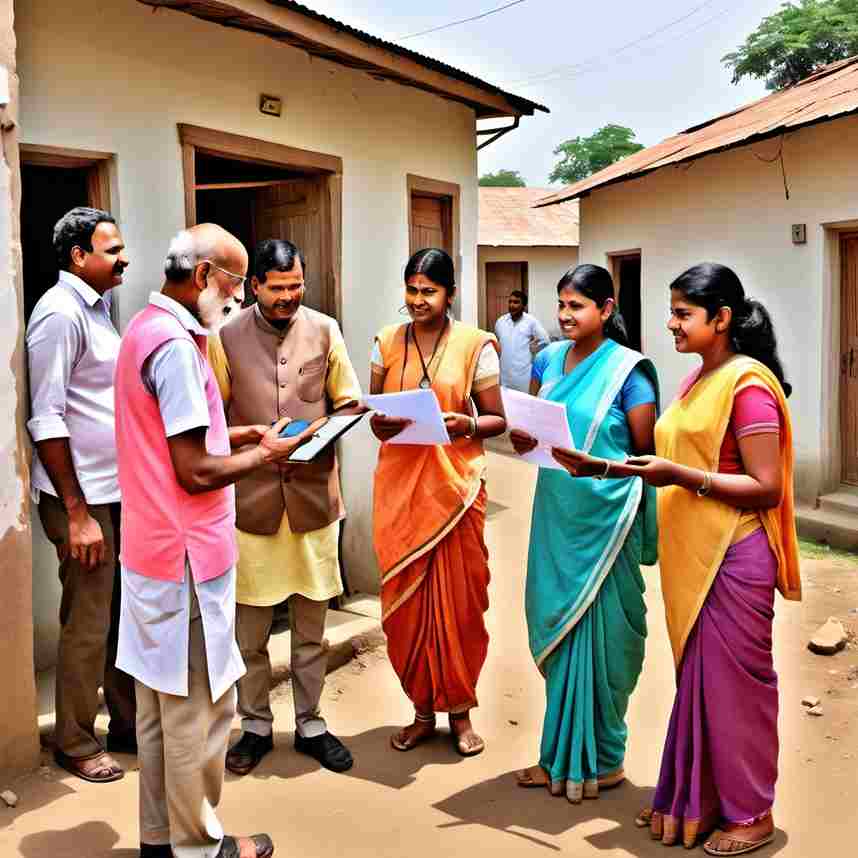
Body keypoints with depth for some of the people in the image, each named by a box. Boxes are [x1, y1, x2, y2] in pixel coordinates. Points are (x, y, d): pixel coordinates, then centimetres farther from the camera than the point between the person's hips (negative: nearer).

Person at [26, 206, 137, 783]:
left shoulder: (98, 307, 13)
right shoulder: (61, 313, -14)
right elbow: (46, 421, -18)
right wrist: (77, 513, -19)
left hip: (117, 491, 8)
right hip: (83, 496, -8)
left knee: (125, 616, 15)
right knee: (88, 626, 3)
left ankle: (129, 725, 29)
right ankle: (76, 744, 19)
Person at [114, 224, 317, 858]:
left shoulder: (146, 327, 11)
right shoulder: (176, 345, -20)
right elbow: (195, 472, -22)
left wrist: (235, 434, 11)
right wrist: (264, 454, -8)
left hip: (152, 550, 10)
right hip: (189, 557, -10)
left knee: (161, 700, 18)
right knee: (200, 707, 5)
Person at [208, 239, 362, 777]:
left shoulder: (325, 330, 4)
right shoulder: (226, 337, -1)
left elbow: (349, 405, 7)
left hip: (314, 493, 1)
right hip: (251, 496, -1)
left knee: (312, 622, 11)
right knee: (250, 625, 8)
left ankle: (310, 723, 26)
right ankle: (256, 725, 26)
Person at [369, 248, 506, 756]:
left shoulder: (475, 345, -2)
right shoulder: (387, 342, 6)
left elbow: (497, 420, 1)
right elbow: (375, 412, 11)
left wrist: (469, 425, -19)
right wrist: (379, 424, -11)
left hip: (455, 482, -2)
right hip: (400, 482, 3)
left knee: (458, 597, 4)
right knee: (406, 598, 6)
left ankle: (460, 709, 22)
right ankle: (423, 709, 23)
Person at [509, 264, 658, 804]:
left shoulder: (628, 370, -9)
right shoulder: (550, 359, 8)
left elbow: (644, 451, -8)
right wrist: (523, 439, -5)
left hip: (602, 518, -6)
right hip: (556, 512, 6)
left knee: (596, 632, 3)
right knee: (555, 628, 12)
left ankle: (601, 762, 20)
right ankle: (562, 756, 27)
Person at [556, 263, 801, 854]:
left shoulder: (747, 382, -14)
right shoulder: (697, 381, 12)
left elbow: (766, 488, -18)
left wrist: (681, 477, -22)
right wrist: (649, 468, 4)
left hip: (734, 556, -8)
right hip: (693, 554, 8)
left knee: (734, 683, 4)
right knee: (696, 679, 15)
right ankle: (696, 800, 28)